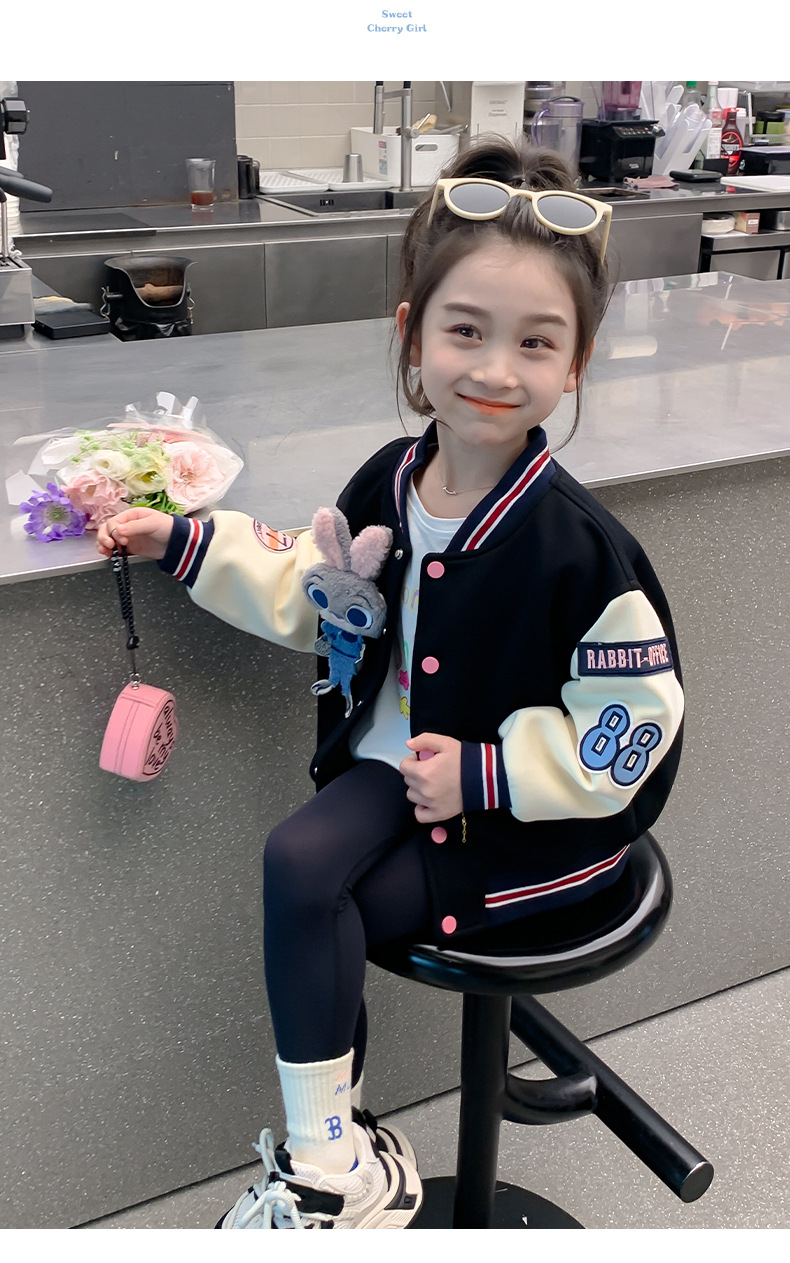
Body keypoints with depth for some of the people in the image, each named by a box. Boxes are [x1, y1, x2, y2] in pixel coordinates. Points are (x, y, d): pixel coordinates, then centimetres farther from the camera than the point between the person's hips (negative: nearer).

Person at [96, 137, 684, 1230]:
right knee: (296, 864, -19)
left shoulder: (583, 552, -24)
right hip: (399, 760, 6)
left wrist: (484, 772, -20)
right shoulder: (390, 484, -3)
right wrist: (180, 542, 10)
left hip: (532, 820, -6)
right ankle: (336, 1161, -2)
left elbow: (633, 729, -16)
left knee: (314, 910, -16)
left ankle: (337, 1161, 9)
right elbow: (309, 592, 14)